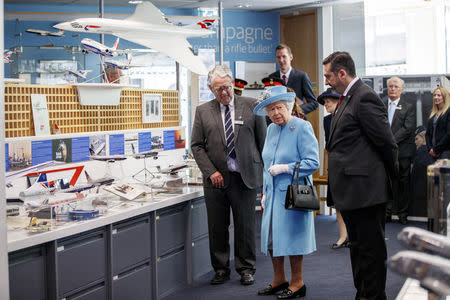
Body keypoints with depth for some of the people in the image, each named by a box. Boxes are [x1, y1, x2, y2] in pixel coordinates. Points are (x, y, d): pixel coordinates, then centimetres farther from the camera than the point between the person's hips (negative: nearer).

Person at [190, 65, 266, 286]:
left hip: (244, 176, -1)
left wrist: (265, 171, -1)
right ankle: (221, 269, 20)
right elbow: (196, 145, 5)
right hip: (216, 178, 1)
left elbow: (262, 140, 5)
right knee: (217, 227, 6)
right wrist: (211, 172, -6)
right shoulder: (203, 111, 7)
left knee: (245, 226, 6)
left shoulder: (251, 106, 3)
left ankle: (246, 268, 20)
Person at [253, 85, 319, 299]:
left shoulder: (302, 128, -11)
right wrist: (265, 191, 18)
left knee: (291, 236, -2)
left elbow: (313, 162, -15)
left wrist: (285, 168, -19)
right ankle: (279, 280, 25)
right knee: (271, 236, 10)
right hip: (274, 193, 7)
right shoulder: (271, 129, 12)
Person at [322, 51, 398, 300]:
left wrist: (392, 175, -2)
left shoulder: (365, 98, -15)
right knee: (357, 247, 18)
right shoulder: (347, 98, 16)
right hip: (352, 190, 10)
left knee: (371, 249, -1)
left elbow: (387, 143, -15)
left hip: (366, 189, -10)